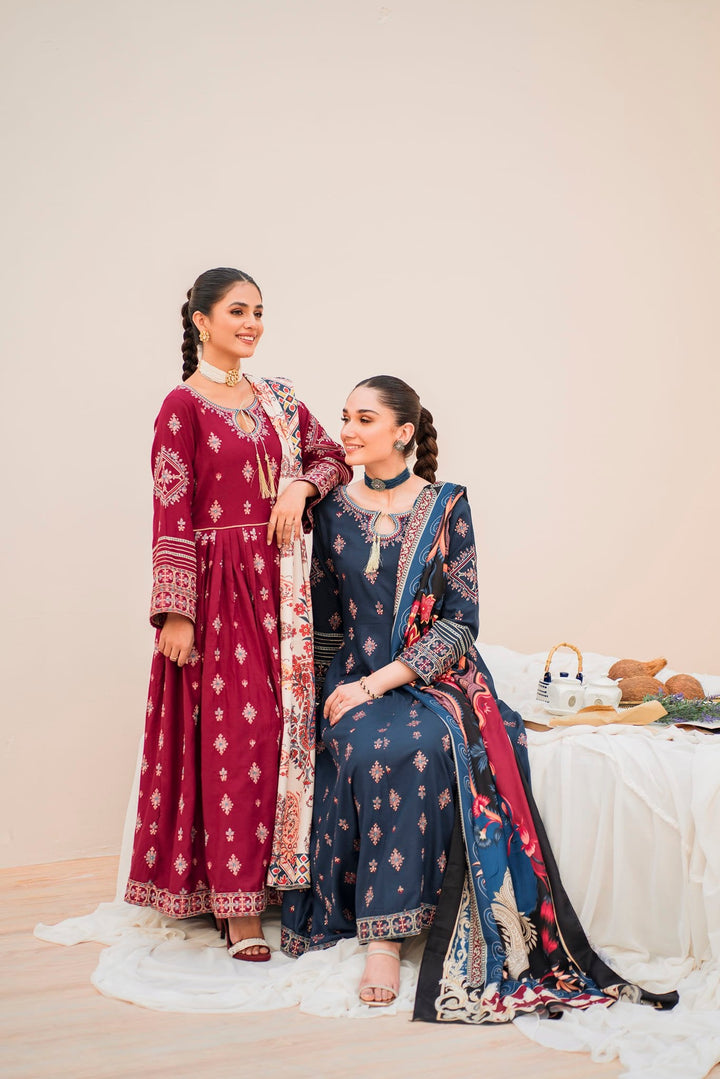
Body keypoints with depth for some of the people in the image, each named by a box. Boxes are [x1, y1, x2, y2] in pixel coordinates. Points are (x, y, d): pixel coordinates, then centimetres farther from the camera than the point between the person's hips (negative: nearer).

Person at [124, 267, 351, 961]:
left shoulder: (276, 397, 14)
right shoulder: (183, 406, -5)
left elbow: (333, 455, 18)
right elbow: (172, 514, -9)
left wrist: (301, 487, -4)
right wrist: (175, 612, -15)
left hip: (280, 580, 6)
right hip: (220, 584, -6)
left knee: (280, 724, 6)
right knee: (232, 729, -5)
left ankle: (272, 874, 17)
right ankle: (235, 902, 3)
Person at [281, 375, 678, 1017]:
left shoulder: (446, 506, 1)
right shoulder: (334, 510, 8)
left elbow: (461, 620, -6)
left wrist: (378, 682, -15)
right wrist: (338, 688, 0)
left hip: (432, 675, -1)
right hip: (353, 676, 2)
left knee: (418, 746, -35)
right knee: (367, 748, -33)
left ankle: (386, 938, -30)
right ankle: (385, 925, -25)